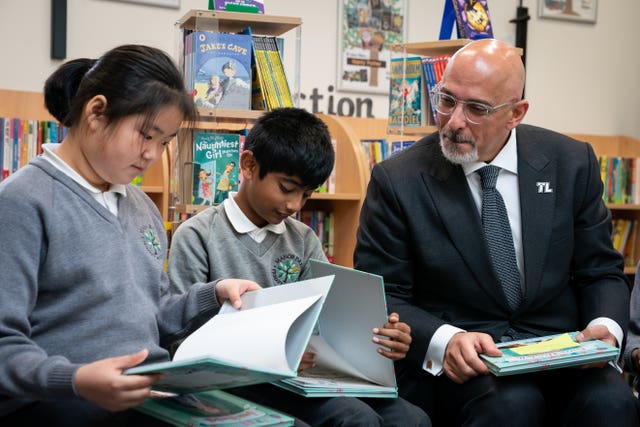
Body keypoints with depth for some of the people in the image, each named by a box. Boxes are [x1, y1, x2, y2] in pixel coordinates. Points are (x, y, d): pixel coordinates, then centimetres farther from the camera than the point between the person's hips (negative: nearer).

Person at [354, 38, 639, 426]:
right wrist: (444, 340, -22)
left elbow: (600, 272, 11)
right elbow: (379, 296, -3)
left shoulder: (572, 164, 3)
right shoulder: (398, 180, -5)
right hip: (457, 365, -2)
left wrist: (606, 327, -11)